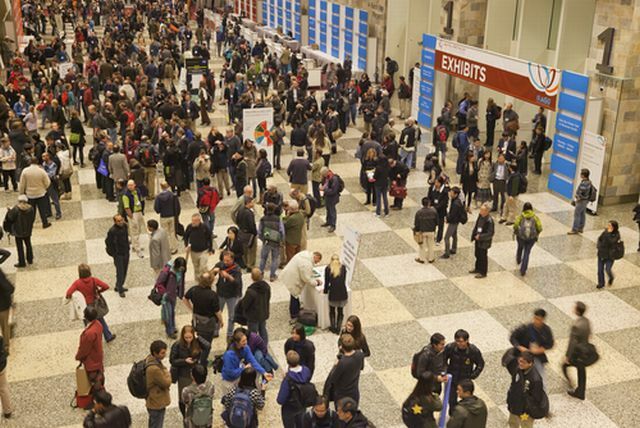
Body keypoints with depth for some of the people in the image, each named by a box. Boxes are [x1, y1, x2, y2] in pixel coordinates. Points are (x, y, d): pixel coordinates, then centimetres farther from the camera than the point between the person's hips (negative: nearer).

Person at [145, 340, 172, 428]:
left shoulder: (150, 359, -3)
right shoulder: (154, 368, -35)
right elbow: (167, 383, -22)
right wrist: (167, 373, -10)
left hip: (154, 401, 10)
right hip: (157, 403, -10)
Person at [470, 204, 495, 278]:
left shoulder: (489, 221, -26)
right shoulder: (480, 216, -2)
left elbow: (490, 233, -24)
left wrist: (480, 237, -25)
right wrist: (474, 236, 6)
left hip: (484, 242, -8)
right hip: (478, 240, 8)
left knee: (483, 257, 7)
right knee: (477, 255, 22)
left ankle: (483, 273, 22)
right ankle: (477, 269, 41)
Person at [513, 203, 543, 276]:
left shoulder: (521, 216, -1)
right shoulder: (535, 217, 1)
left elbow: (516, 225, -13)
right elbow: (539, 228, -7)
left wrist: (515, 232, 5)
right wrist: (536, 234, 10)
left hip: (521, 236, 1)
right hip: (532, 238, -1)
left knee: (520, 247, 31)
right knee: (527, 252, 8)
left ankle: (518, 260, 57)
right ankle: (523, 270, 2)